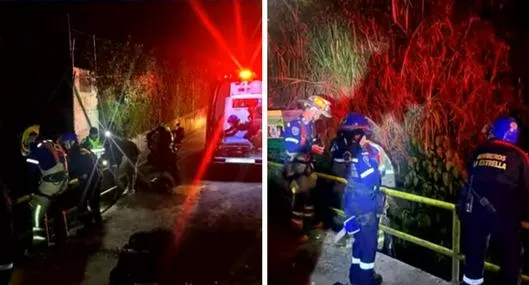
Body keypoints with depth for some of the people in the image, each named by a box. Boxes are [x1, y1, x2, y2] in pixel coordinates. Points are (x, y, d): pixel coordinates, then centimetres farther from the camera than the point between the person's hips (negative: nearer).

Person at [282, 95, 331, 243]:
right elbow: (291, 147, -27)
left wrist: (317, 147, -4)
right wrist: (311, 148, -23)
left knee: (309, 193, 21)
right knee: (300, 197, -4)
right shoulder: (294, 124, -21)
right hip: (296, 166, -9)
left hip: (307, 164, 9)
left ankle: (310, 220, 39)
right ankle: (298, 229, 6)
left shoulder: (310, 125, 6)